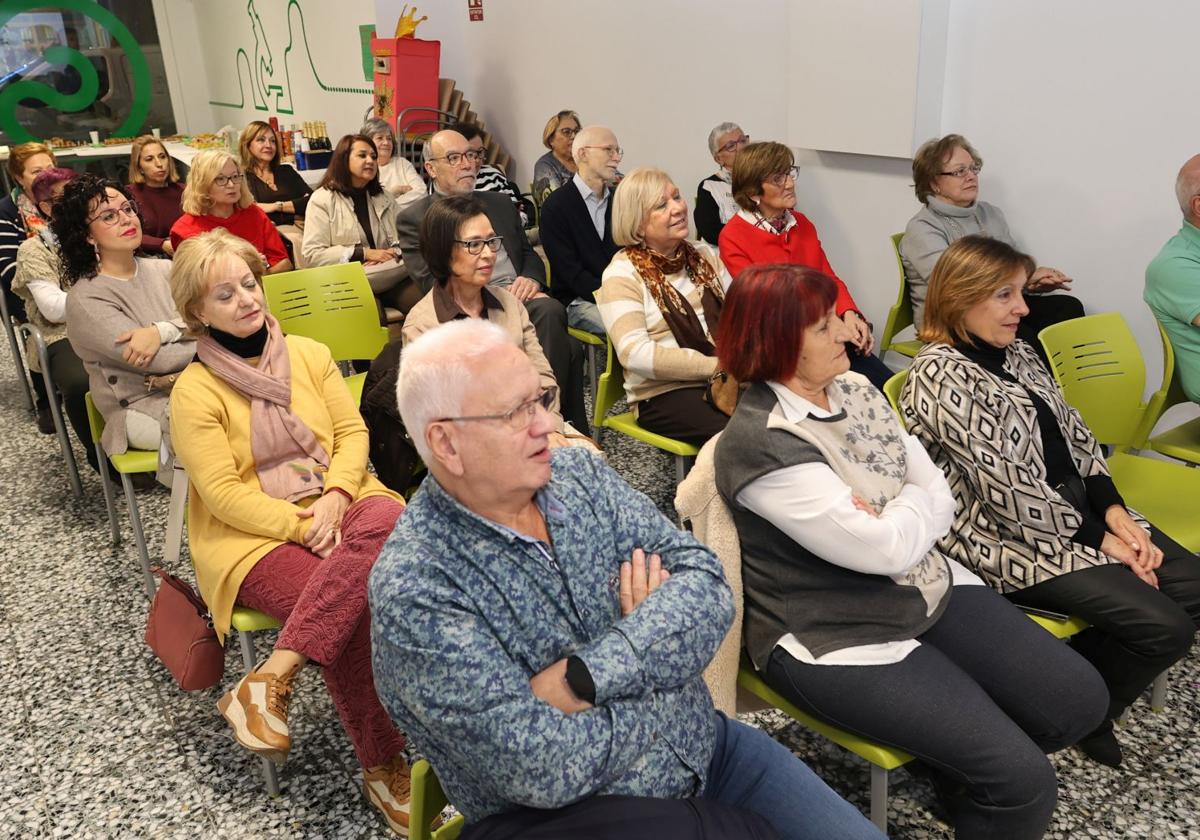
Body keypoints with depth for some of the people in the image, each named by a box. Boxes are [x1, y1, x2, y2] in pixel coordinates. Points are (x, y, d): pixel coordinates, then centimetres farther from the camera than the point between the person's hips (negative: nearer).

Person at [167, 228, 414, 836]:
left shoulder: (308, 353, 10)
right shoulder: (194, 391, -3)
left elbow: (352, 432, 7)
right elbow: (223, 494, -9)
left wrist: (335, 498, -12)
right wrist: (302, 527, -18)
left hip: (337, 505, 4)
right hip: (254, 538, -4)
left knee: (387, 521, -33)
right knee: (352, 605, -31)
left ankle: (274, 675, -30)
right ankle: (381, 767, -12)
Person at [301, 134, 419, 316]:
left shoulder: (384, 199, 20)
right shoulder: (322, 199, 3)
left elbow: (399, 241, 13)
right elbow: (312, 254, -6)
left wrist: (393, 253, -12)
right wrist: (364, 253, -12)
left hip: (388, 277, 4)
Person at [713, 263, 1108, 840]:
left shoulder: (854, 390, 3)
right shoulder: (760, 445, -23)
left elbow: (941, 502, 2)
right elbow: (886, 547, -25)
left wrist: (885, 522, -18)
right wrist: (911, 504, -5)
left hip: (928, 588, 8)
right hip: (838, 640, -8)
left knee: (1080, 698, 4)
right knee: (1022, 780, -14)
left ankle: (961, 769, 25)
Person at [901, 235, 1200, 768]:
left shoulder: (1016, 352, 10)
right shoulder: (940, 378, -19)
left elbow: (1075, 435, 10)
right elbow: (1008, 490, -21)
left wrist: (1114, 511, -4)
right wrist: (1097, 539, -14)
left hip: (1079, 510, 9)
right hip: (1016, 542, -9)